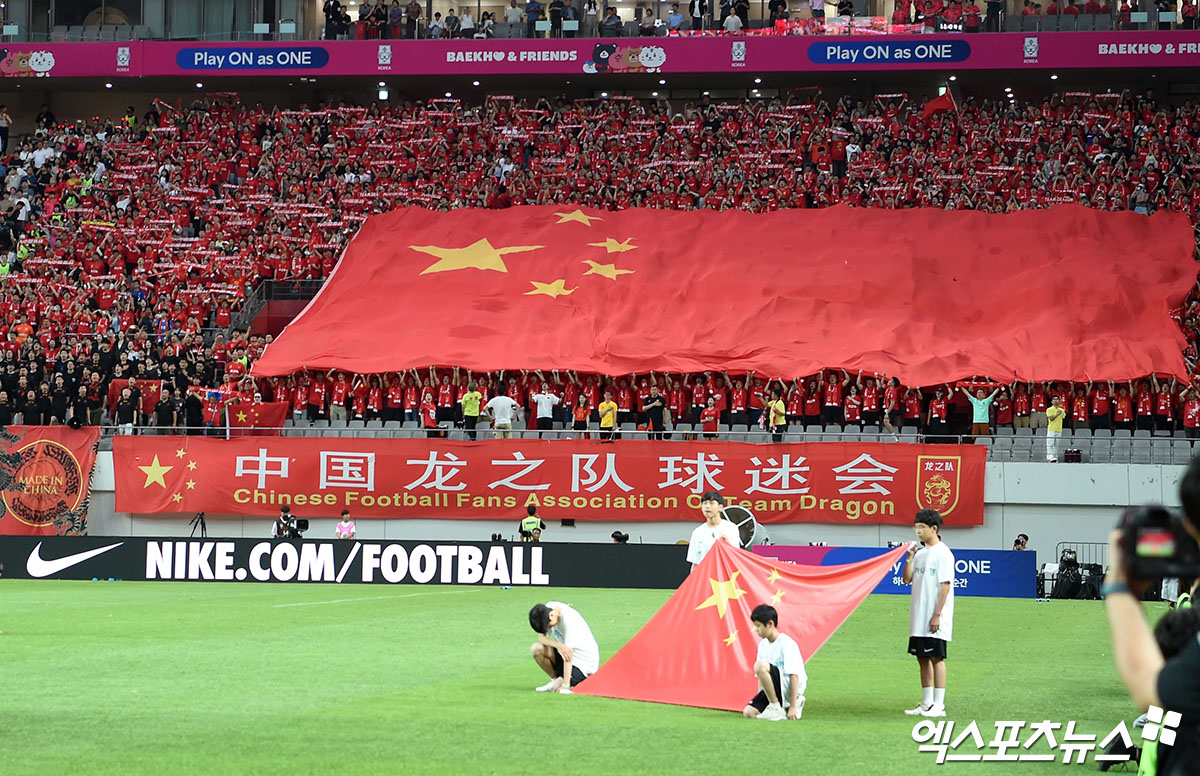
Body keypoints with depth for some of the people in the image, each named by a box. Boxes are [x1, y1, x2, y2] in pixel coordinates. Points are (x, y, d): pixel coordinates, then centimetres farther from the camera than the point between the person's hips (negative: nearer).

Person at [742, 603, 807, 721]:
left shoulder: (786, 643, -14)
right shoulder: (763, 645, 12)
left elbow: (794, 675, -19)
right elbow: (761, 677, 16)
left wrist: (793, 707, -23)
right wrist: (759, 700, 7)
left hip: (789, 687, -8)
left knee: (761, 665, -32)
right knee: (748, 712, -13)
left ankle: (776, 708, -22)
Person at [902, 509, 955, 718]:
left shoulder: (943, 553, -10)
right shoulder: (920, 552, 14)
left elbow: (945, 585, -14)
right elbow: (907, 579, 13)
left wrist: (937, 615, -18)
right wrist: (909, 558, -2)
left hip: (935, 621, -8)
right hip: (919, 618, 8)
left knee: (936, 658, -6)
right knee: (923, 658, 10)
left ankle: (939, 705, -3)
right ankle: (927, 703, 16)